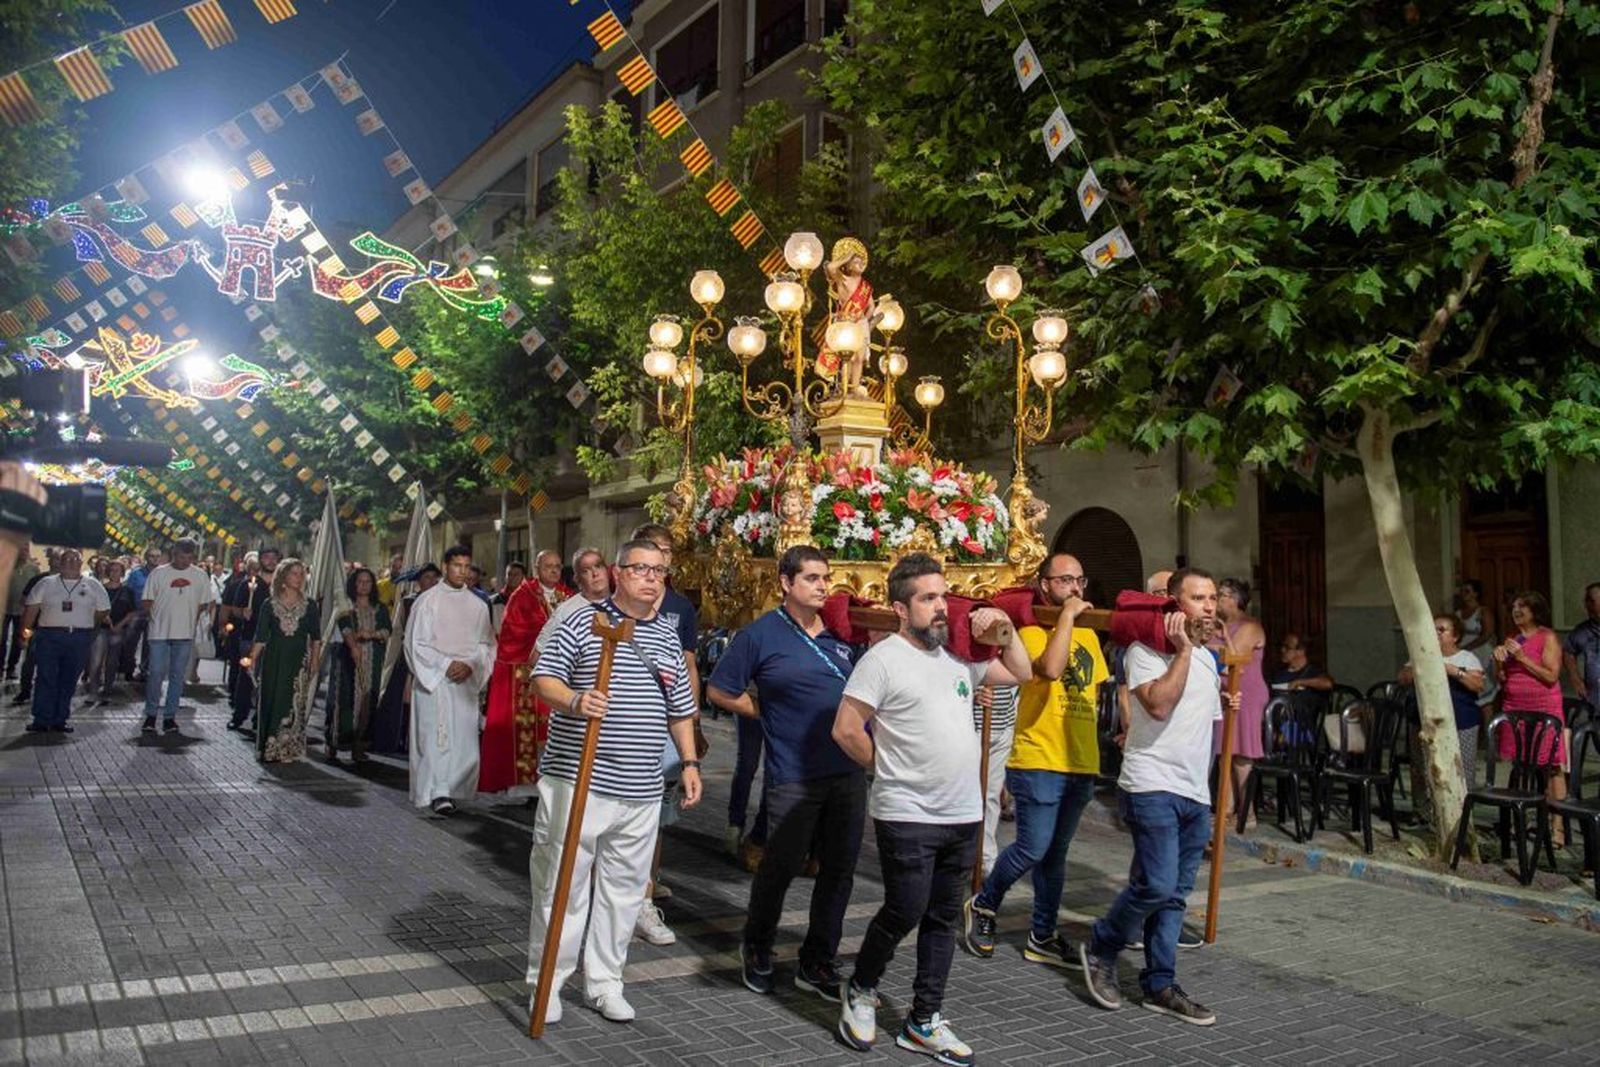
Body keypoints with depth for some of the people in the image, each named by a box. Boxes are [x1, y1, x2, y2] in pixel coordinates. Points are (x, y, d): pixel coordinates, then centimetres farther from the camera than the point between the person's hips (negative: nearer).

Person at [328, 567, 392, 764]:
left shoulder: (380, 610, 15)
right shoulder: (347, 608, 6)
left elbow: (386, 631, 1)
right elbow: (345, 629, -13)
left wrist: (370, 634, -18)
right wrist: (353, 646, -31)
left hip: (373, 660, 3)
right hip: (348, 658, -2)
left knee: (367, 701, -2)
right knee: (345, 698, -7)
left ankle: (358, 747, 1)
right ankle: (333, 745, -2)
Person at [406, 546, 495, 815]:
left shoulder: (478, 604, 8)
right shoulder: (428, 600, -1)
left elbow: (487, 644, 8)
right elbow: (416, 643, -4)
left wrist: (469, 665, -9)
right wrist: (446, 664, -12)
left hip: (466, 682, 3)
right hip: (433, 680, -3)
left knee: (463, 737, 1)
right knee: (437, 735, -7)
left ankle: (451, 789, 13)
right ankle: (439, 793, -3)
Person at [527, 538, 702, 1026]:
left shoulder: (668, 635, 12)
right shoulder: (583, 623, -3)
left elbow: (680, 707, 19)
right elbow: (543, 678, -6)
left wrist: (689, 761, 12)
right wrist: (574, 701, -25)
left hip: (641, 789, 5)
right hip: (577, 780, -5)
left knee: (624, 888, 12)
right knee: (561, 883, 4)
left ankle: (604, 981, 25)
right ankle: (546, 981, 19)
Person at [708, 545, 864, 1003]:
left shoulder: (840, 633, 7)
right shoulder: (760, 635, -7)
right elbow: (720, 691, 0)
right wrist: (769, 716, -1)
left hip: (849, 772, 5)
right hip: (794, 776, -5)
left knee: (839, 871, 10)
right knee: (780, 869, 7)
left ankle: (818, 964, 26)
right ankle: (758, 952, 32)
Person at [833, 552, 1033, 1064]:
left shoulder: (959, 654, 9)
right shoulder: (883, 659, -12)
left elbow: (1020, 673, 21)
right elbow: (846, 730, -14)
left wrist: (1005, 628, 6)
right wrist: (890, 770, -3)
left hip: (963, 815, 7)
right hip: (908, 817, -6)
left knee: (943, 920, 12)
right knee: (904, 913, -1)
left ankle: (925, 1022, 25)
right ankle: (860, 992, 26)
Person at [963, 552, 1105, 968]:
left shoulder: (1088, 635, 13)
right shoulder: (1032, 631, -10)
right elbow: (1050, 668, -31)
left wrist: (1090, 755, 18)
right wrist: (1068, 614, -21)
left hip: (1079, 765, 7)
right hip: (1038, 762, -7)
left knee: (1055, 854, 13)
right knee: (1033, 849, -6)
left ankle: (1043, 937, 23)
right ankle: (983, 905, 19)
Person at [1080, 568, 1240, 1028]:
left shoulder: (1208, 658, 17)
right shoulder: (1146, 650, -8)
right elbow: (1158, 704, -24)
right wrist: (1183, 649, -18)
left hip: (1195, 793, 8)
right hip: (1153, 787, -8)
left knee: (1174, 895, 9)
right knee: (1158, 885, -15)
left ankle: (1160, 985, 17)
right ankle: (1100, 948, 8)